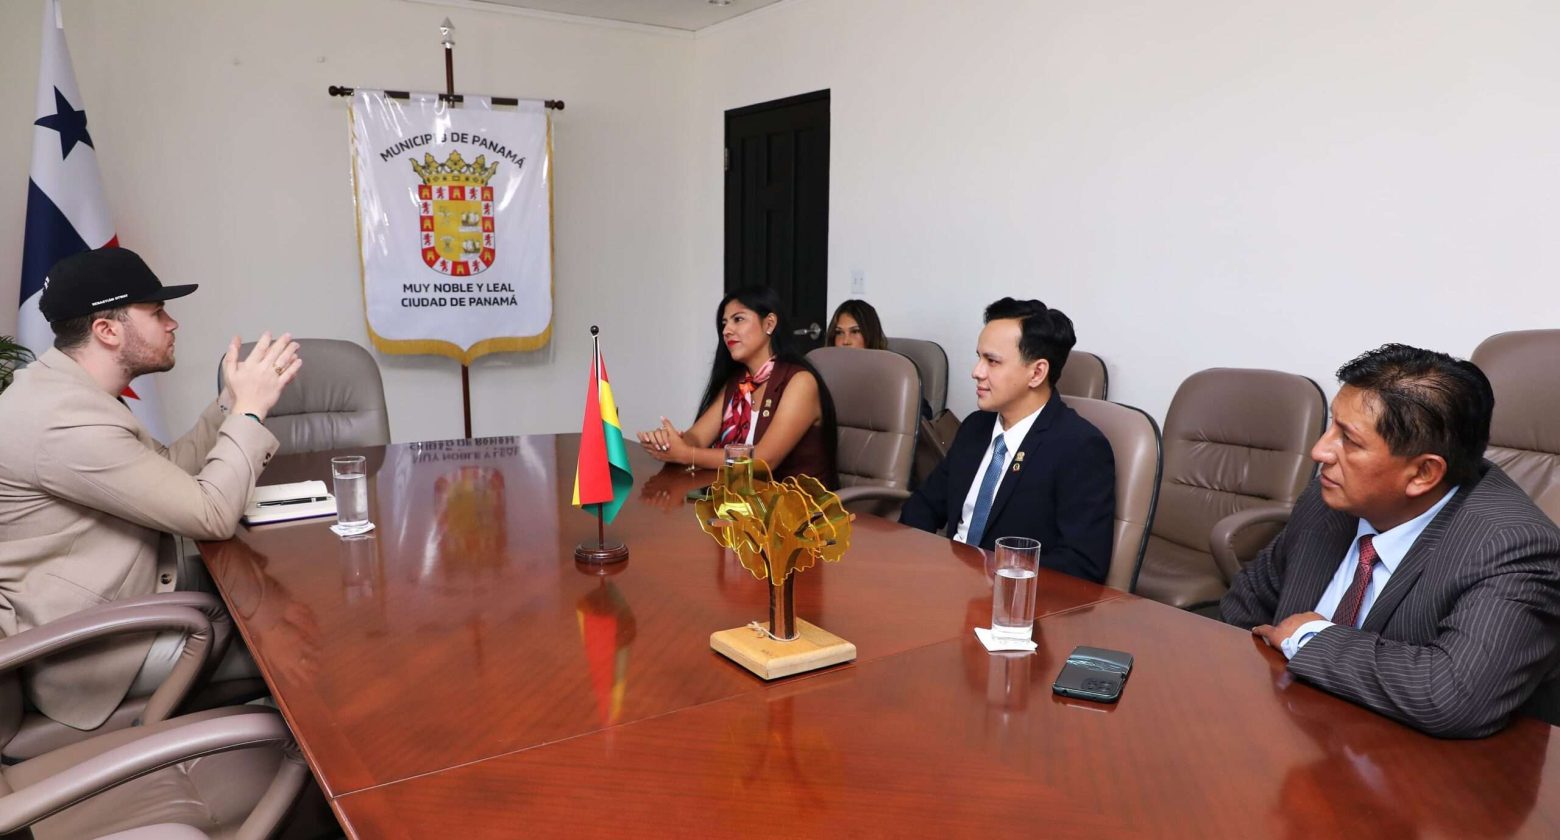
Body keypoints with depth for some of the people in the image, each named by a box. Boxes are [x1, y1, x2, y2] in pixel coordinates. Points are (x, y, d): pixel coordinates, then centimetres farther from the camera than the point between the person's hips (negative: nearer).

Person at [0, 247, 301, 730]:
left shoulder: (66, 391, 5)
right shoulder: (67, 419, -28)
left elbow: (172, 470, 10)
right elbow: (212, 515, -26)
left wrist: (237, 399, -1)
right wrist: (249, 409, -16)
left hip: (114, 601, 9)